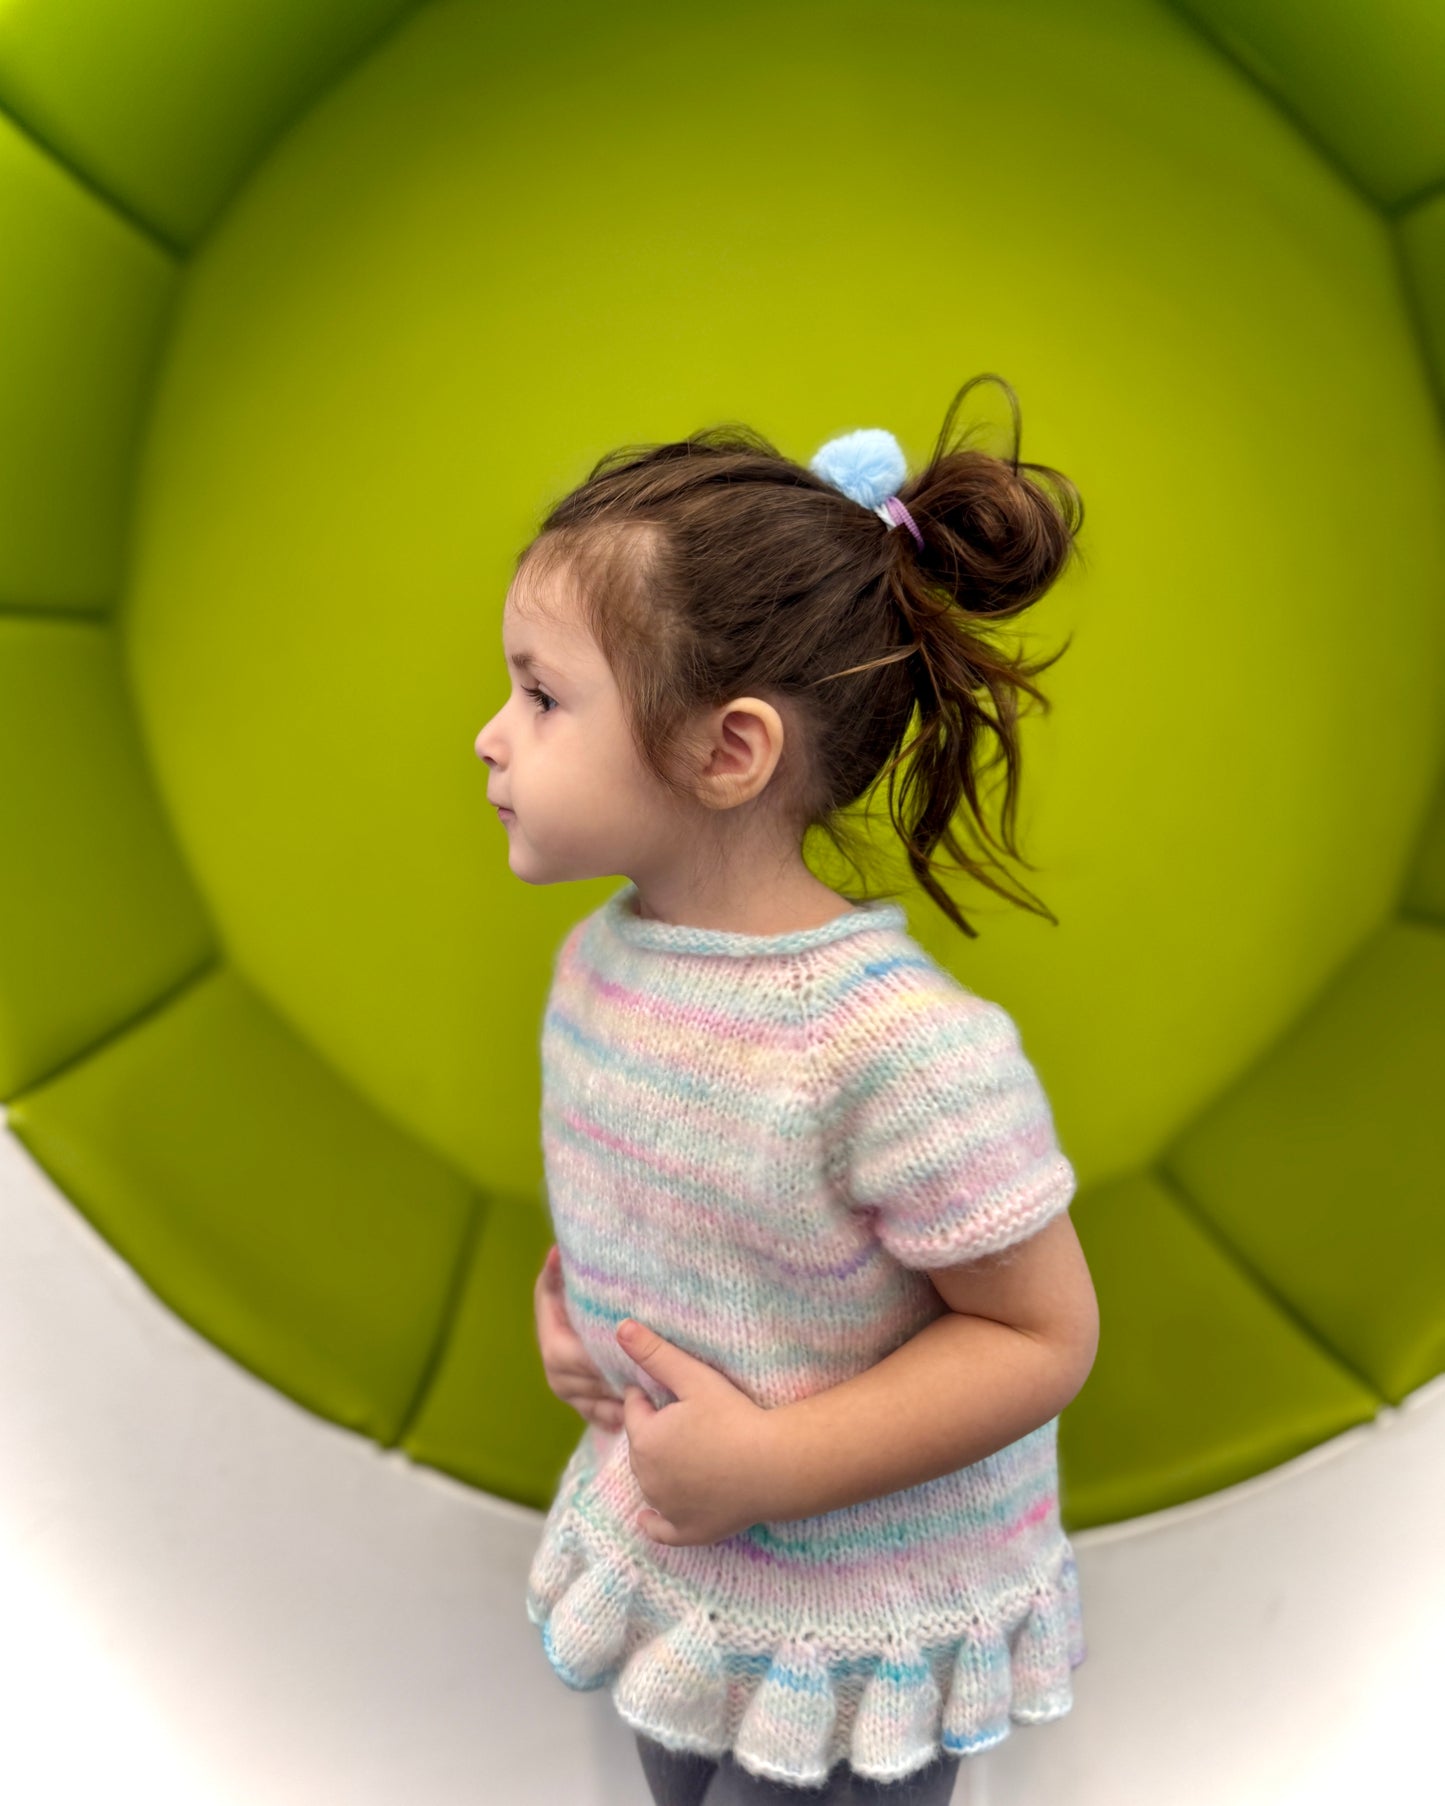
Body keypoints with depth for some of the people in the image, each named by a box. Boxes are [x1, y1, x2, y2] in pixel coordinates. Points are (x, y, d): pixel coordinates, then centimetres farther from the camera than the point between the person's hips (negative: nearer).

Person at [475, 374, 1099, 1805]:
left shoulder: (902, 1047, -32)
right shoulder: (597, 960, -8)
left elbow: (1044, 1334, -22)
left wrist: (772, 1468, -24)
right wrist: (565, 1291, -6)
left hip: (852, 1637, -6)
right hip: (667, 1559, 7)